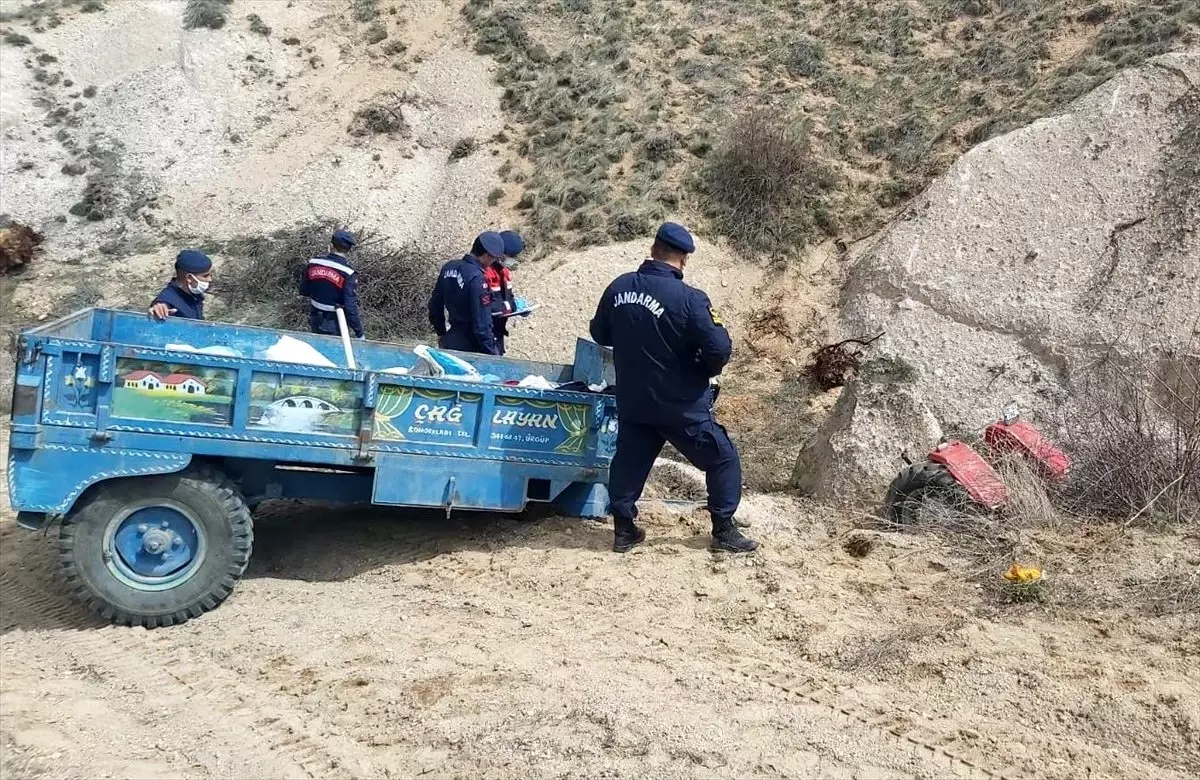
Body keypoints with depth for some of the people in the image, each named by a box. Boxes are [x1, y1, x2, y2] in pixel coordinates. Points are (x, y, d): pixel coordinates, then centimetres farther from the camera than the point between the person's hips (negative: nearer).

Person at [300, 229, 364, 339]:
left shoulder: (313, 263, -10)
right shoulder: (348, 274, -25)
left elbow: (303, 291, 2)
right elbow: (351, 307, -26)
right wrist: (359, 333, -17)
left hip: (315, 321, 4)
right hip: (335, 326, -4)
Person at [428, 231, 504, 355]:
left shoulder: (449, 267, 0)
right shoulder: (477, 279, -25)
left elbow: (434, 305, 11)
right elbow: (482, 323, -23)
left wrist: (441, 333, 24)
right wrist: (492, 354, -14)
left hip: (450, 342, 8)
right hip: (471, 348, -8)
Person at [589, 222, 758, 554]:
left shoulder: (619, 286, -3)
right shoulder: (688, 299, -20)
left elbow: (599, 333, 10)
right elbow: (719, 350, -21)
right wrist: (704, 371, 0)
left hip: (632, 402, 5)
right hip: (681, 405, -4)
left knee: (629, 462, 20)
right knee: (723, 459, 12)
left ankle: (624, 531, 25)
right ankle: (724, 531, 17)